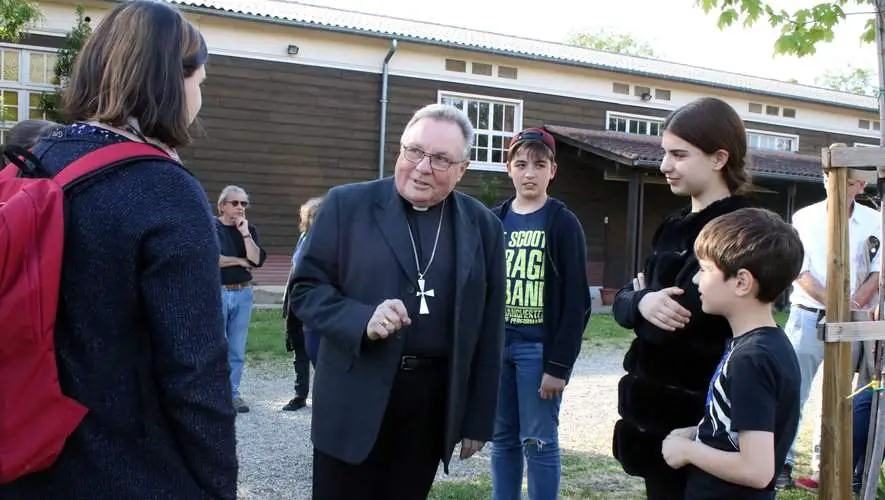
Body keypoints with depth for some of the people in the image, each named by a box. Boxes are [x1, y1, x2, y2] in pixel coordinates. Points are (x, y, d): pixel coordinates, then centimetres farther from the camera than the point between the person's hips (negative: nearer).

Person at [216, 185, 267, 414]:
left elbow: (258, 260, -2)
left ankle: (233, 393, 15)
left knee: (237, 350, 7)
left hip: (243, 293, 5)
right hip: (216, 293, -4)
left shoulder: (249, 229, 12)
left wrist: (245, 234, -10)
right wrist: (240, 261, -5)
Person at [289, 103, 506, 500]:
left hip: (435, 405, 2)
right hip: (355, 399, -2)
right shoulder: (348, 205, -2)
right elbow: (306, 288, -2)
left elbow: (487, 331, 7)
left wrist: (479, 418, 6)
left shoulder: (483, 227, 5)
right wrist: (362, 319, -20)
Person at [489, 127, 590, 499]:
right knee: (502, 438, 12)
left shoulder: (563, 224, -5)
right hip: (497, 346, 5)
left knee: (538, 442, 1)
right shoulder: (494, 221, 8)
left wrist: (559, 364, -13)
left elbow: (576, 302, -8)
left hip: (538, 348, -4)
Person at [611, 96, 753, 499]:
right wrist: (643, 303, -17)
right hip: (657, 410, 8)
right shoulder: (678, 226, 11)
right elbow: (623, 301, 5)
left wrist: (643, 299, -4)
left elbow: (674, 323, -25)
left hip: (695, 419, -8)